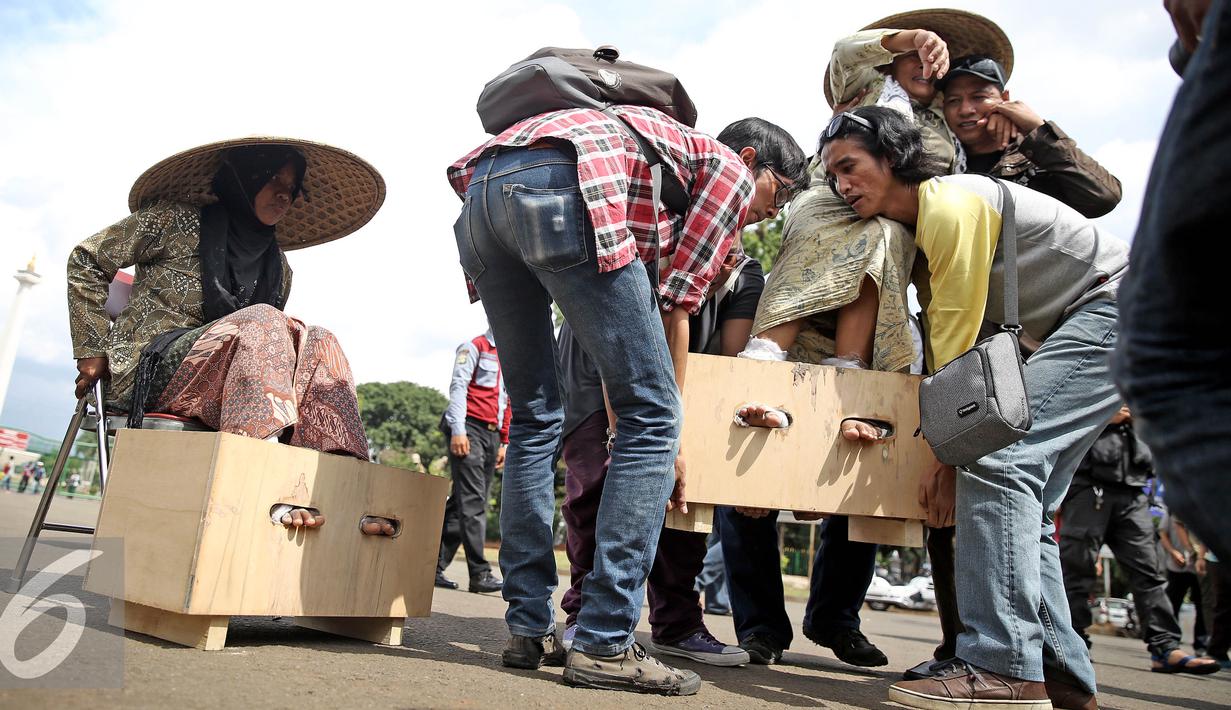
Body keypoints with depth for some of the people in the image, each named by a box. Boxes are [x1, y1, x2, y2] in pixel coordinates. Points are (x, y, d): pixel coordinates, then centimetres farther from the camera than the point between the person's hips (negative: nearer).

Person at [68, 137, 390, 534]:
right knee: (262, 323, -30)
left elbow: (267, 350, 22)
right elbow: (86, 260, 5)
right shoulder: (175, 221, 0)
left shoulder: (277, 268, 15)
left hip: (214, 380, 5)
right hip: (148, 369, -5)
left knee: (317, 345, -19)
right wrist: (92, 350, 0)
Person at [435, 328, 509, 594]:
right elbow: (458, 386, -7)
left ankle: (435, 567, 7)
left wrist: (503, 442, 16)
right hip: (470, 427, -7)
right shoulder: (475, 346, 2)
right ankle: (480, 573, -15)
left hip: (492, 434, 7)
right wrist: (458, 430, -17)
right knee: (472, 501, -12)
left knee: (462, 503, 4)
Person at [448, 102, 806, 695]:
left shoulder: (671, 151, 40)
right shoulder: (730, 168, 18)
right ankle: (603, 645, -3)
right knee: (651, 416, -2)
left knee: (535, 418, 15)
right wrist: (667, 434, 17)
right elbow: (676, 305, 9)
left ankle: (529, 629, 16)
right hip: (558, 189, -9)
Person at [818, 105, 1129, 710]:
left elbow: (957, 341, -19)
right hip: (1073, 326, 10)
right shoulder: (918, 228, 11)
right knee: (1024, 501, 5)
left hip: (1117, 303, -10)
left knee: (997, 459, -24)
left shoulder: (950, 204, -19)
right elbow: (940, 341, 8)